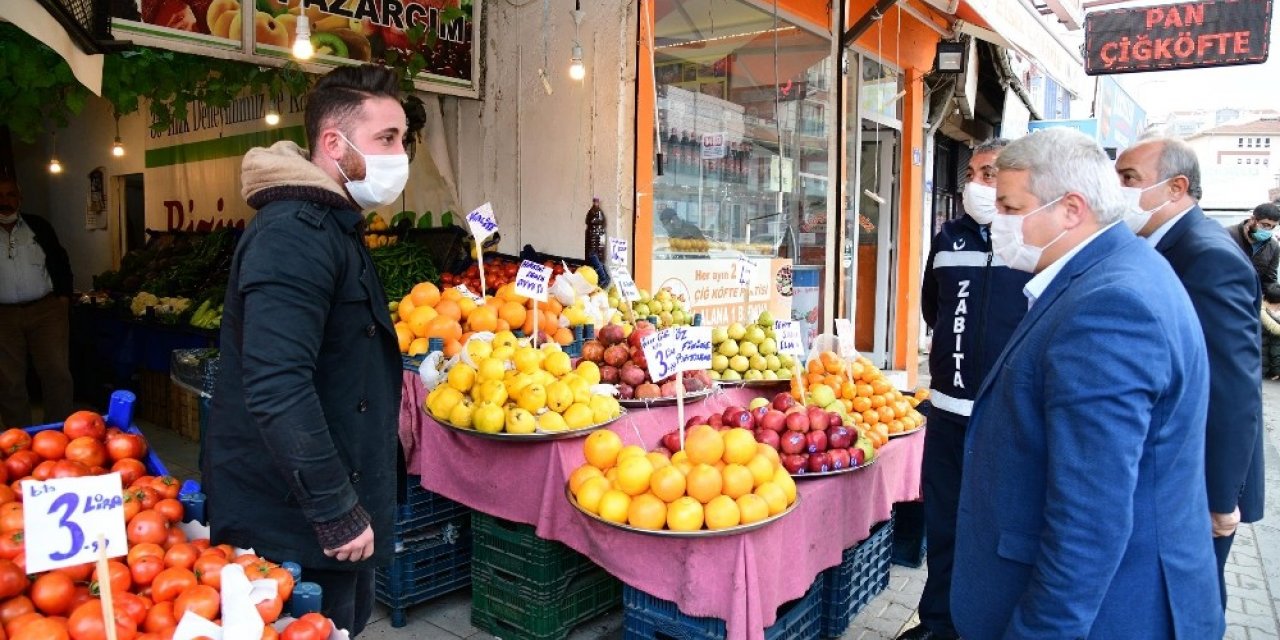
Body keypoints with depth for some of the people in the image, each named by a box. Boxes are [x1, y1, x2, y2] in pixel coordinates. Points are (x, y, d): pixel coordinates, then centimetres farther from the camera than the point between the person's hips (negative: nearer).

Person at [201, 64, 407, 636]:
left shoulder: (329, 226, 14)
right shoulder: (295, 233, -21)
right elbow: (277, 390, -30)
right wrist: (338, 512, -25)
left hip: (328, 506, 10)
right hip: (292, 526, -10)